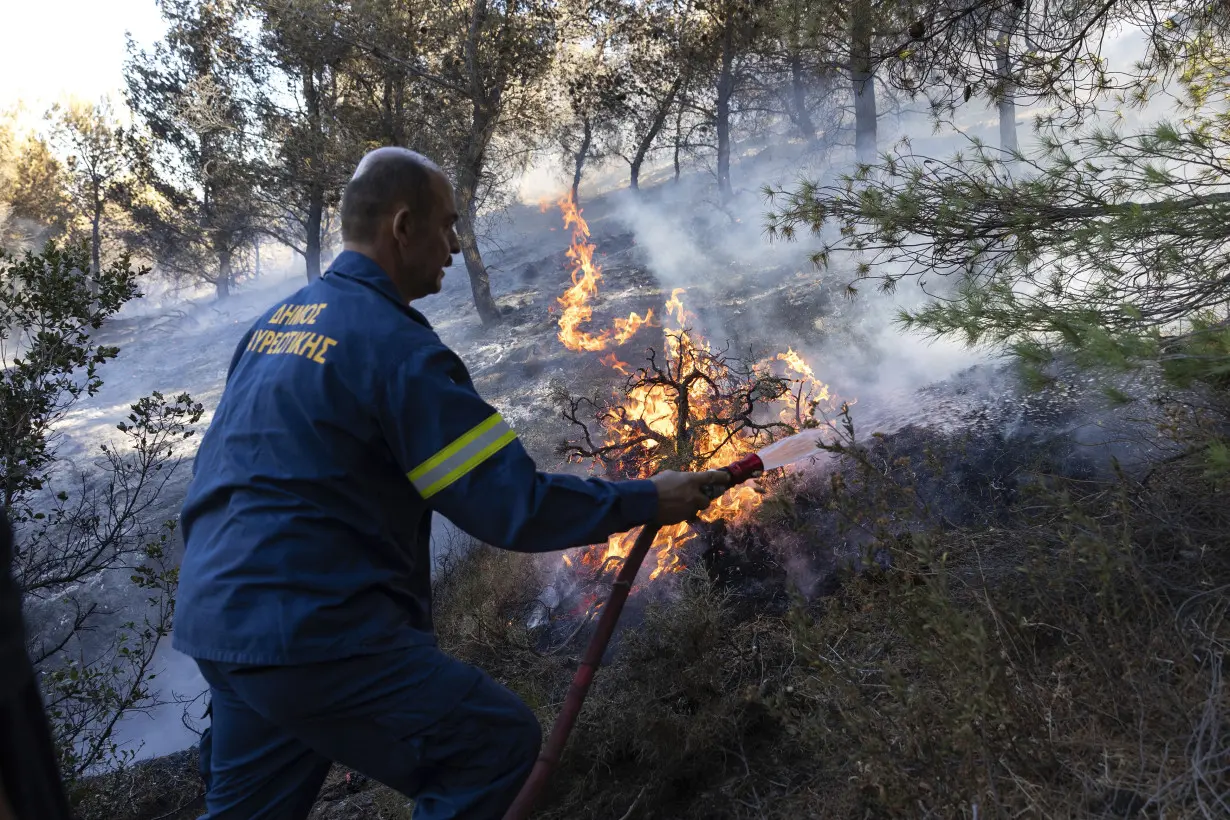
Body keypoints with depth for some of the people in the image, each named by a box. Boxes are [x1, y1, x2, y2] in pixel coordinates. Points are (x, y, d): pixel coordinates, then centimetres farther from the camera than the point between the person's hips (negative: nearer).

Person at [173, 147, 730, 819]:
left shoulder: (276, 320, 11)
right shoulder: (396, 346, -16)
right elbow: (512, 508, -18)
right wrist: (648, 500, -7)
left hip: (216, 618, 10)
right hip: (310, 633, -9)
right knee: (499, 742, -1)